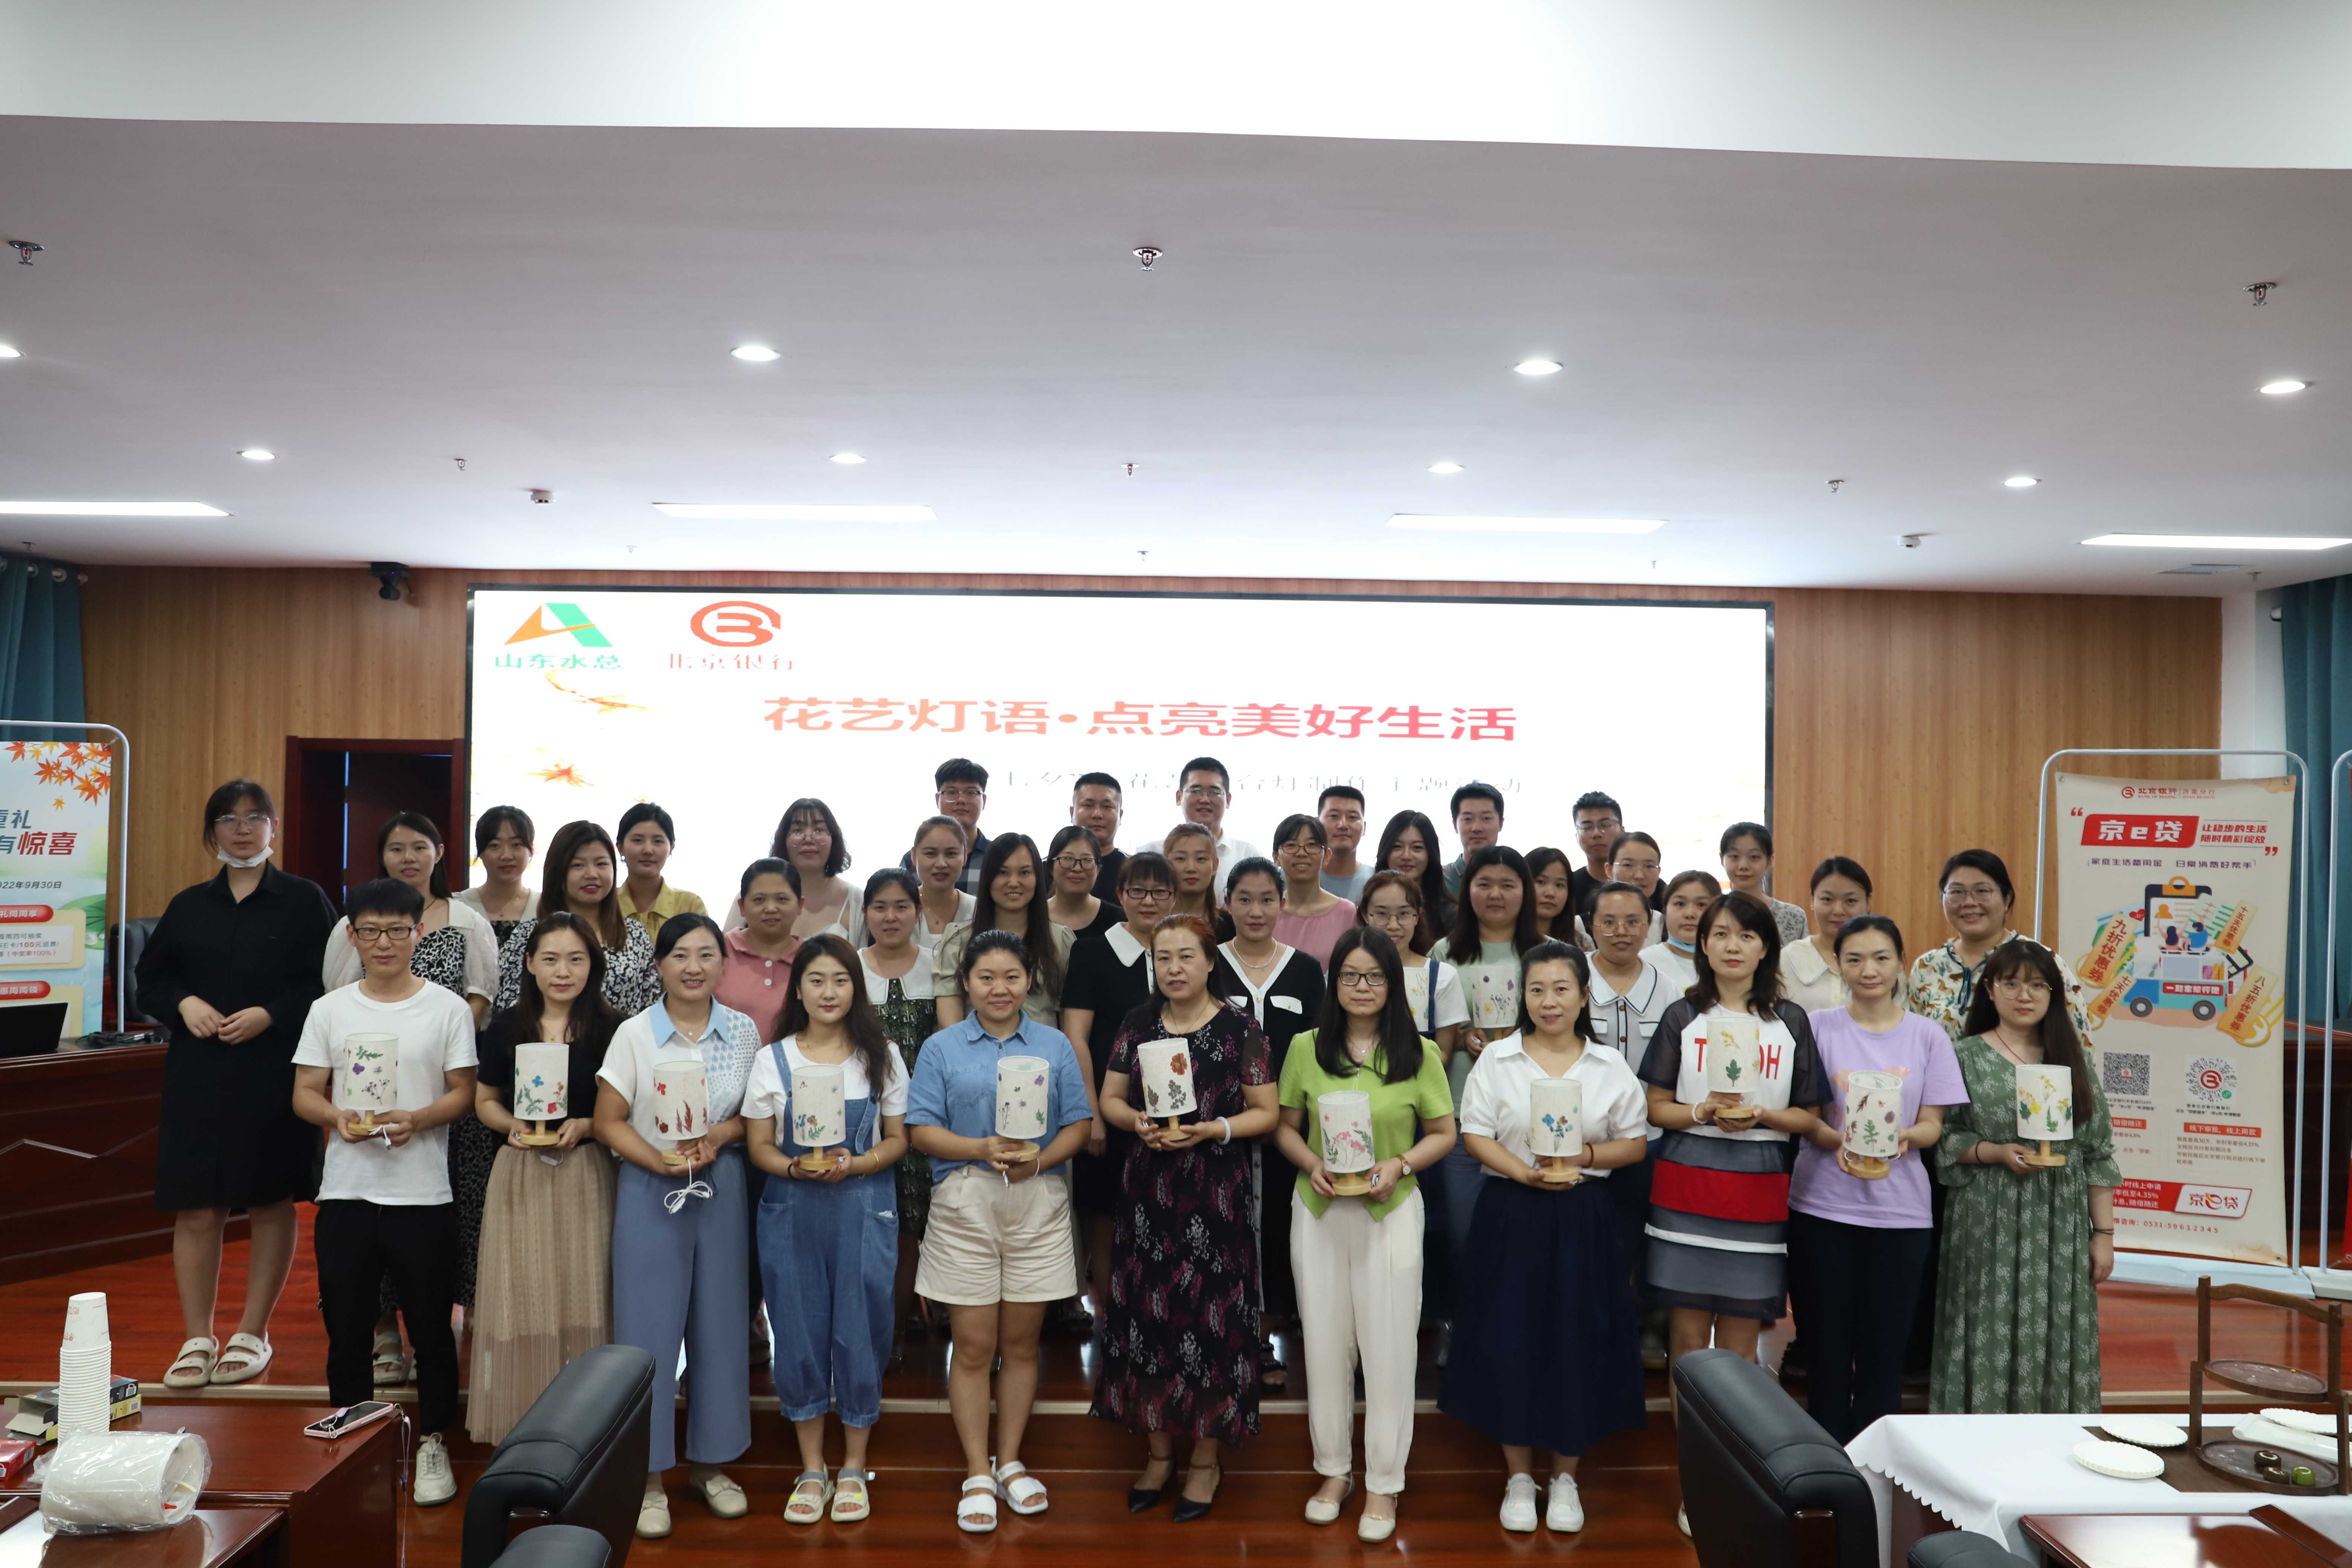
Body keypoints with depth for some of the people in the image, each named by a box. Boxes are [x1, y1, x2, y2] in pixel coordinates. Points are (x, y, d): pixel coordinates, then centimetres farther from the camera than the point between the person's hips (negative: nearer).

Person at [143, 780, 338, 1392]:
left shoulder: (305, 901, 1)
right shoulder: (189, 906, 11)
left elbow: (329, 985, -3)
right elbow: (150, 979, 14)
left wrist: (270, 1015, -15)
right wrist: (184, 1004, -6)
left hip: (276, 1075, -2)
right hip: (198, 1077, 3)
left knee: (272, 1203, 5)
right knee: (196, 1209, 2)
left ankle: (253, 1334, 17)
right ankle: (198, 1339, 13)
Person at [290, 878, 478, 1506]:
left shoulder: (447, 1008, 0)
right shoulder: (329, 1009, 6)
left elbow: (463, 1093, -1)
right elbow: (304, 1094, 6)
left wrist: (416, 1119, -20)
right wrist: (338, 1118, -15)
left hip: (422, 1196, -2)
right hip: (345, 1194, 2)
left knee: (431, 1330, 6)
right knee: (346, 1330, 11)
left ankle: (433, 1446, 20)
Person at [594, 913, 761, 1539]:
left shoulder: (743, 1031, 1)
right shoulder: (634, 1034, -5)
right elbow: (609, 1122, -4)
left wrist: (718, 1139, -13)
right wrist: (663, 1163, -18)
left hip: (722, 1188, 2)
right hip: (650, 1189, -2)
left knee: (721, 1325, 8)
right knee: (649, 1328, 1)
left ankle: (709, 1463, 24)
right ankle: (649, 1476, 15)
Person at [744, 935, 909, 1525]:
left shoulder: (882, 1056, 2)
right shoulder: (773, 1060, 3)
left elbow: (897, 1140, 3)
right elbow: (759, 1145, 2)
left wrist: (853, 1165, -16)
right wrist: (796, 1169, -18)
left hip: (863, 1209, -1)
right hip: (791, 1211, 1)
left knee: (860, 1330, 3)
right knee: (799, 1332, 6)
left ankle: (853, 1469, 20)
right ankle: (812, 1469, 22)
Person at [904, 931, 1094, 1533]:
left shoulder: (1055, 1046, 7)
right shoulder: (941, 1049, 3)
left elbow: (1079, 1125, 4)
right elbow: (921, 1130, -3)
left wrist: (1040, 1158, -15)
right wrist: (983, 1150, -18)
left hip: (1037, 1204, 2)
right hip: (965, 1204, -1)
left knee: (1021, 1343, 9)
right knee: (973, 1346, 1)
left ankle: (1010, 1462, 24)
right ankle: (977, 1474, 14)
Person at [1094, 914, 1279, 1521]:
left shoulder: (1239, 1029, -4)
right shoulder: (1137, 1024, 7)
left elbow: (1266, 1112, -2)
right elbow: (1110, 1098, 12)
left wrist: (1209, 1130, -16)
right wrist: (1137, 1122, -8)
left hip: (1215, 1193, -3)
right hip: (1147, 1191, 3)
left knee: (1209, 1317, 0)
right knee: (1148, 1312, 6)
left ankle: (1207, 1459, 18)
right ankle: (1159, 1451, 24)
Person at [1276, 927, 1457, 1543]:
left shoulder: (1418, 1054, -2)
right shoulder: (1307, 1048, 0)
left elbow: (1444, 1134, 3)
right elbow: (1284, 1126, 6)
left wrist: (1399, 1165, -14)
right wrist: (1311, 1164, -13)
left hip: (1392, 1210, -1)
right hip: (1318, 1209, 2)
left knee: (1388, 1344, 3)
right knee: (1325, 1340, 10)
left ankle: (1384, 1482, 18)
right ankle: (1333, 1469, 27)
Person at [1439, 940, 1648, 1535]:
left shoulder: (1610, 1066, 4)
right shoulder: (1497, 1059, 1)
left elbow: (1635, 1144, 6)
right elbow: (1475, 1135, -2)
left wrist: (1588, 1156, -13)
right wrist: (1524, 1172, -17)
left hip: (1584, 1218, 1)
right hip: (1510, 1214, 0)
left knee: (1578, 1342, 4)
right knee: (1510, 1340, 1)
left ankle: (1566, 1478, 23)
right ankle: (1519, 1477, 19)